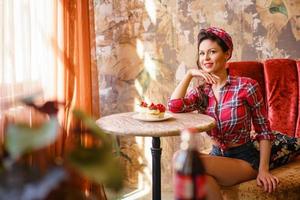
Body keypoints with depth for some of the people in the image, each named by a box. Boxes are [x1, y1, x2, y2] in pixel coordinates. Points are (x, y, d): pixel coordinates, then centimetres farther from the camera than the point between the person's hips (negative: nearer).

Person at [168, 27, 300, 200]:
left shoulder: (246, 86, -10)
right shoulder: (201, 92, 4)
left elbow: (264, 131, -6)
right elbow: (174, 106, -16)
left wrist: (263, 170, -13)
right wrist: (189, 74, -9)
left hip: (245, 159, -3)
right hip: (217, 156, 4)